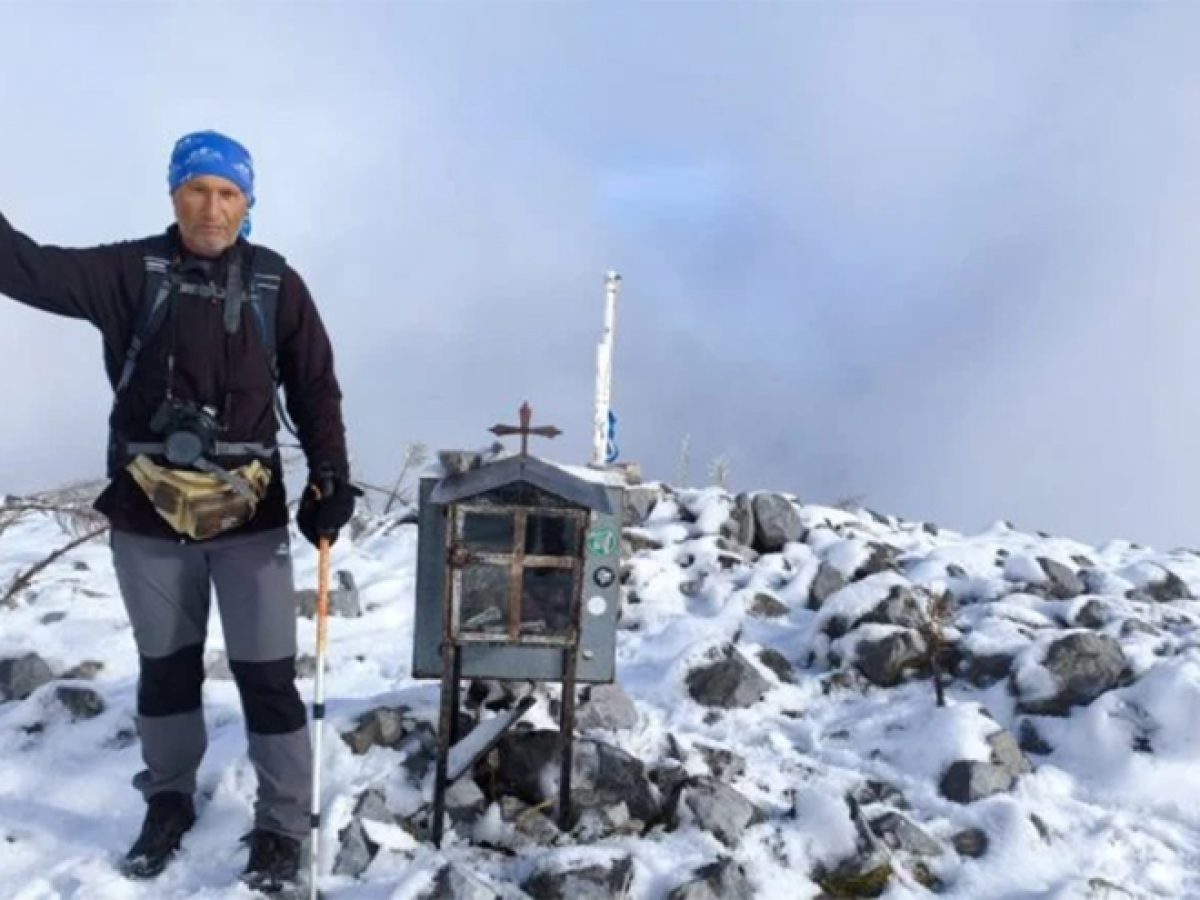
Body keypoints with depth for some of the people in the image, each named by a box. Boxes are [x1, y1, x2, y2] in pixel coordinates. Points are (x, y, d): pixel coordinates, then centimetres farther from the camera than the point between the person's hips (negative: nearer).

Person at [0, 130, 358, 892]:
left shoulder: (276, 283, -1)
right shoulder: (131, 271, 0)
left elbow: (316, 389, 1)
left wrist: (330, 478, -10)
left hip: (250, 515, -1)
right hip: (148, 515, 1)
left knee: (267, 676, 2)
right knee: (165, 668, 18)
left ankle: (283, 827, 19)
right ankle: (169, 801, 38)